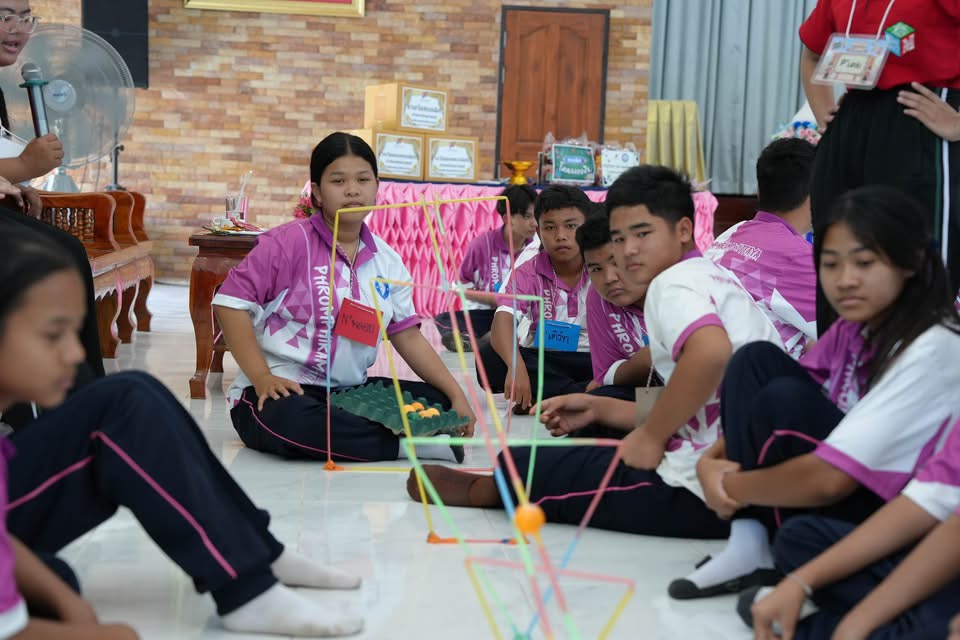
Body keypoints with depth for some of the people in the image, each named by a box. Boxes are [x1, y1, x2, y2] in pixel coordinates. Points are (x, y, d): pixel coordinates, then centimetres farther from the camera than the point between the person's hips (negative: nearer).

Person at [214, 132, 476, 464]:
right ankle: (410, 443, -27)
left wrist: (457, 395, -2)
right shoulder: (290, 242, -9)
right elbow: (231, 302, -13)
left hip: (351, 391, 6)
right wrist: (262, 378, -21)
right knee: (286, 419, -40)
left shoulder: (387, 261, 8)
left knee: (439, 404, -6)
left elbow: (408, 336, 9)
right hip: (283, 390, -5)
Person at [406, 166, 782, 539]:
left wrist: (651, 435, -19)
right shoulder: (712, 281, 19)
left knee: (522, 466, 7)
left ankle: (480, 490, 36)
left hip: (701, 492, -9)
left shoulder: (674, 282, -9)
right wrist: (597, 409, 16)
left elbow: (712, 351, -32)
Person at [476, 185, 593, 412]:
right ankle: (580, 396, -28)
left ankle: (549, 397, -29)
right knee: (490, 358, -28)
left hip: (592, 360, -1)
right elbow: (503, 321, -20)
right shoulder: (527, 274, -4)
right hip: (544, 361, 1)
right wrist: (516, 367, -41)